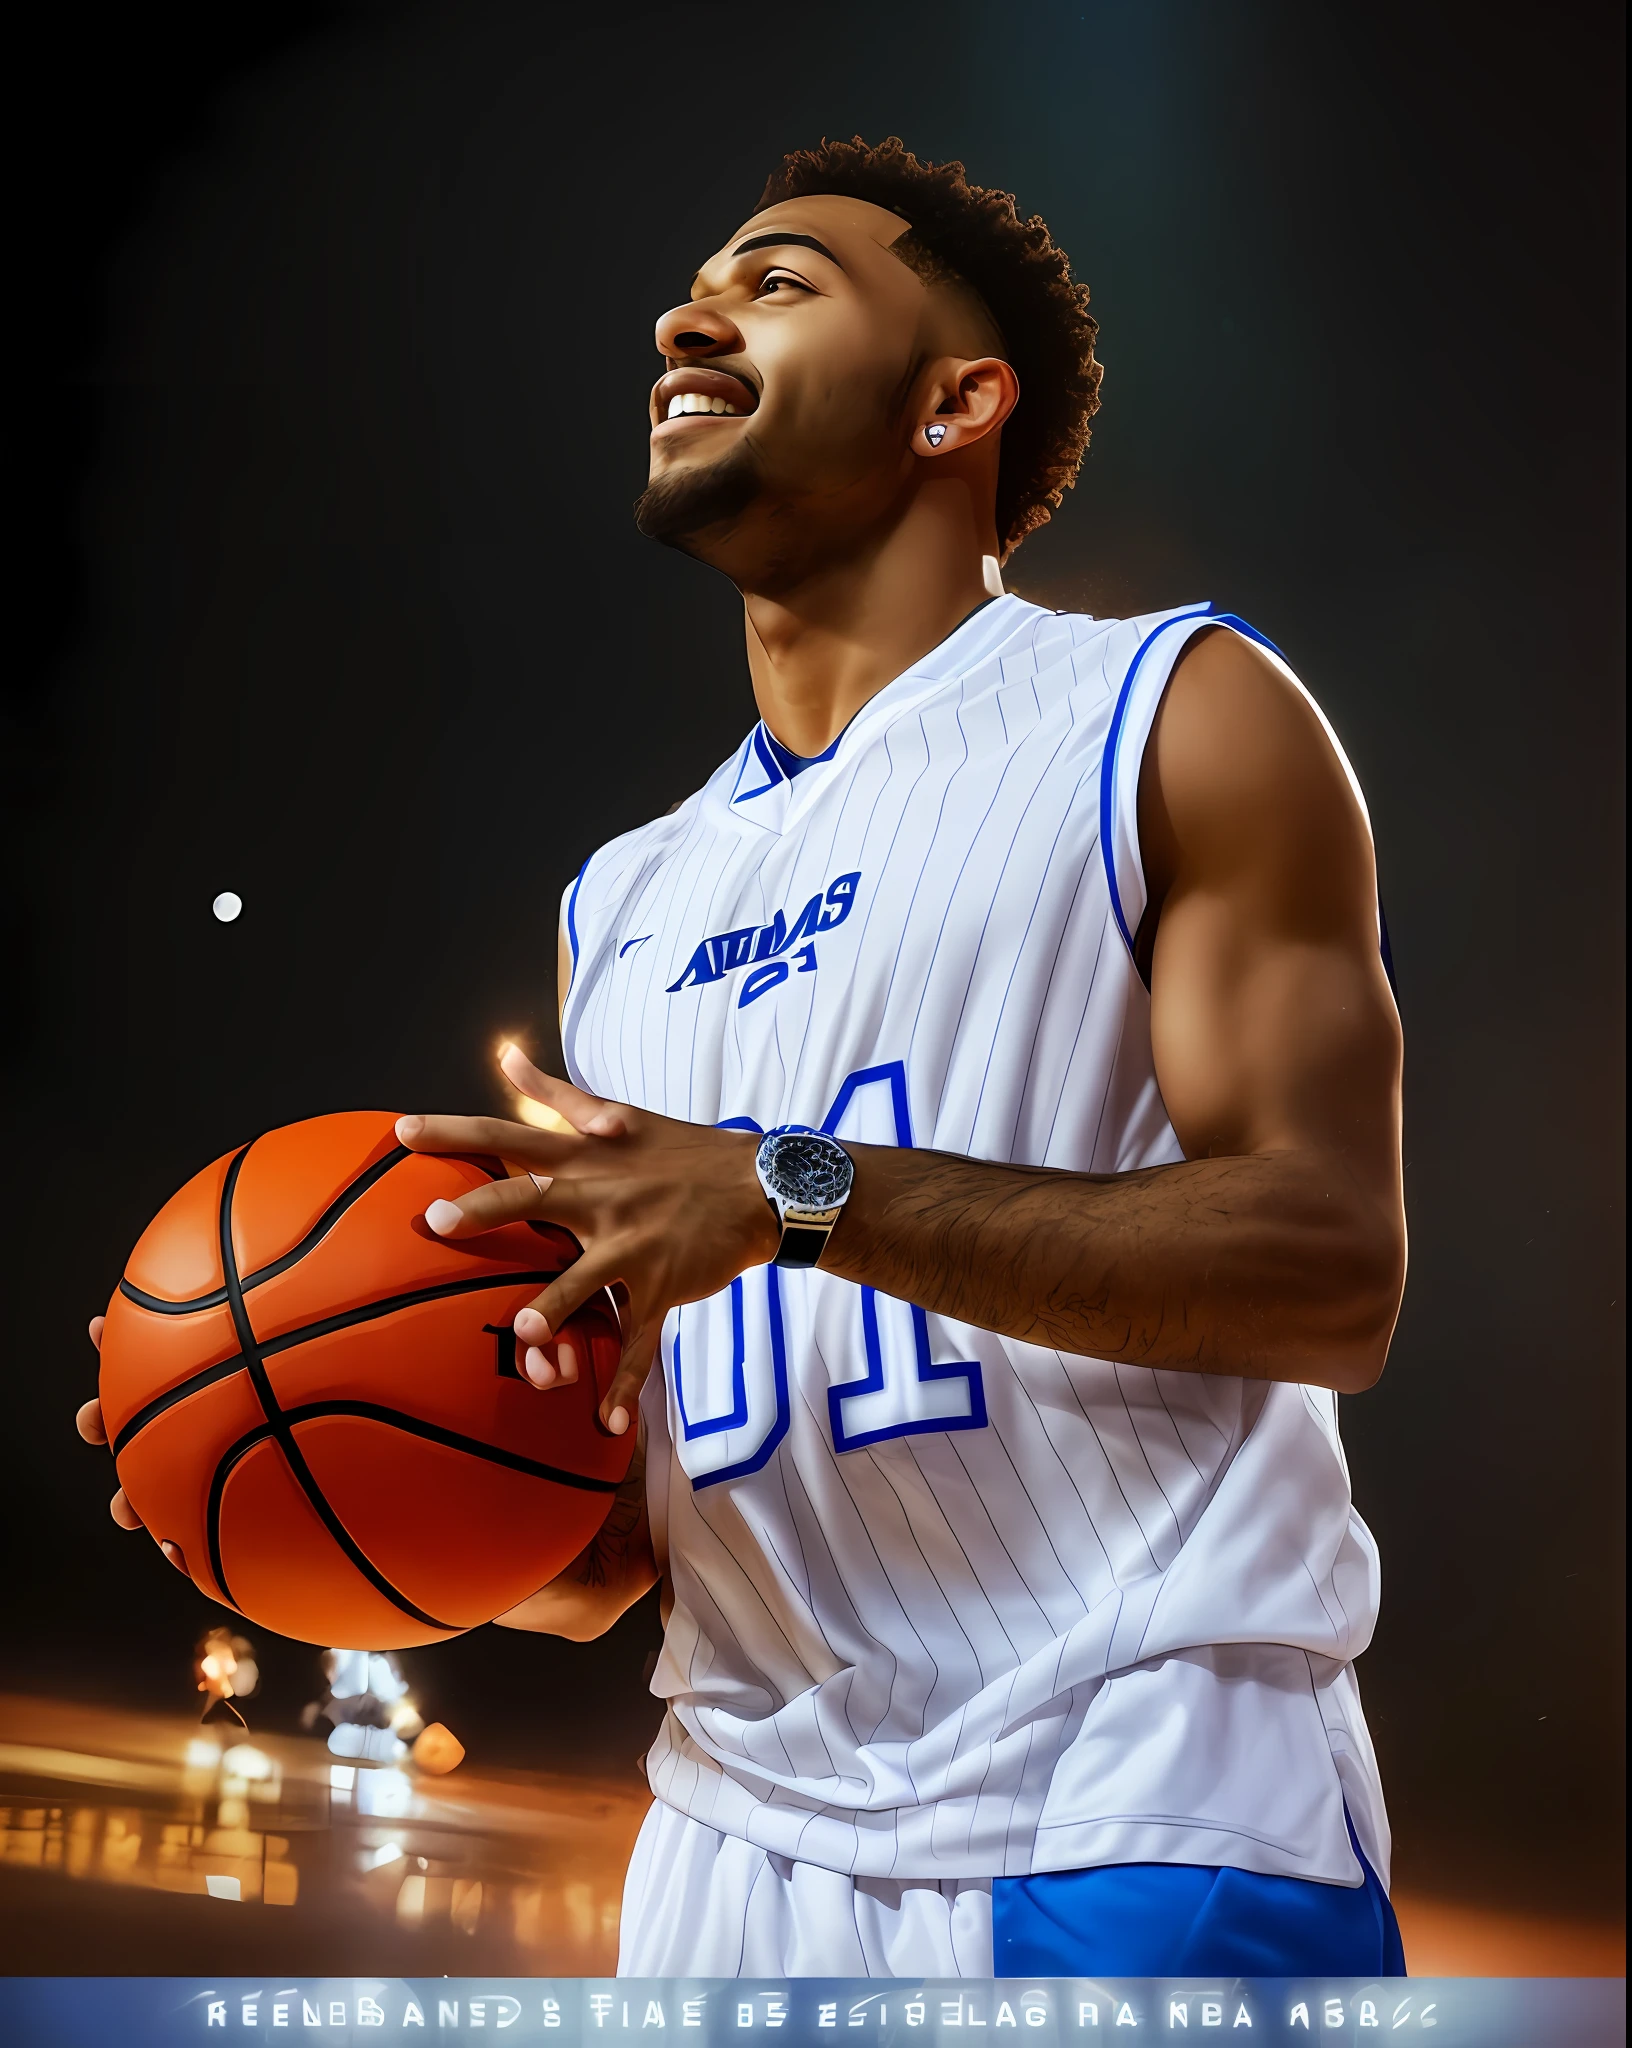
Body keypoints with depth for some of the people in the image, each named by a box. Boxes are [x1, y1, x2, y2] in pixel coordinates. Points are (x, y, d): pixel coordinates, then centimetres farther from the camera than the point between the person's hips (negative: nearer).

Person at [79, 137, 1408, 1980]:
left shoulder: (1171, 714, -1)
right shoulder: (621, 906, 14)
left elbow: (1334, 1272, -13)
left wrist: (795, 1193, -20)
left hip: (1140, 1820, -5)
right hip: (749, 1837, 5)